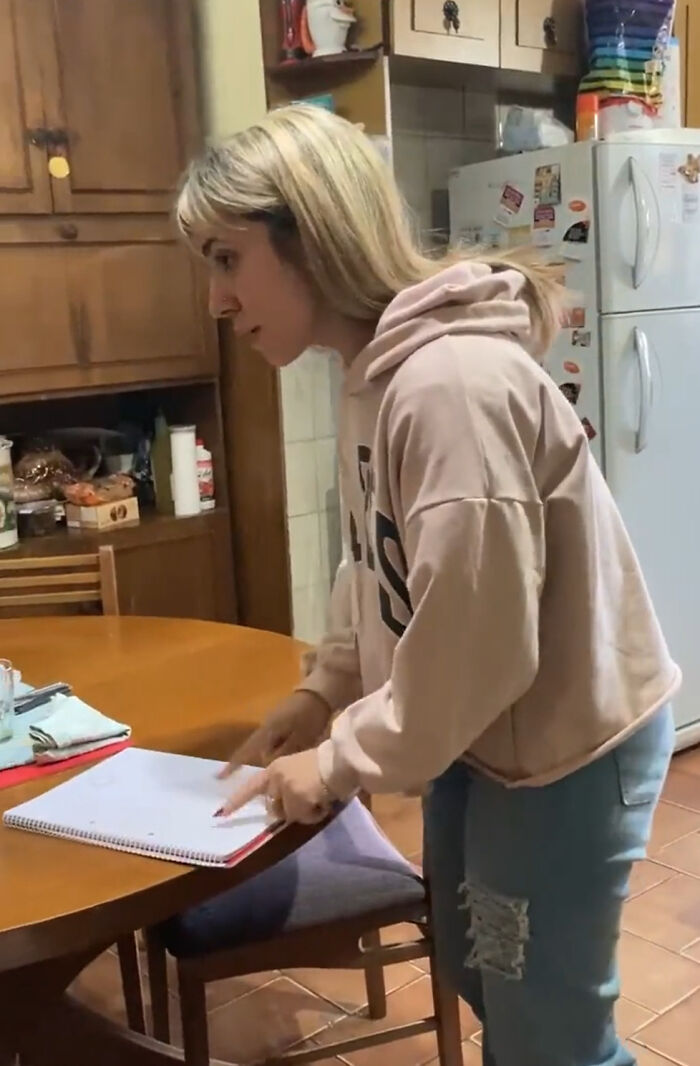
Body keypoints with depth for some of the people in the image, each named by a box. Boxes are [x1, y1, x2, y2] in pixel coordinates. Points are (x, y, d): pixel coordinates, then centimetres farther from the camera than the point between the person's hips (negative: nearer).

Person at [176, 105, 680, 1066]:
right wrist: (323, 692, 6)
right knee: (478, 976, 26)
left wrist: (341, 762, -16)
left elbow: (481, 646, -28)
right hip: (480, 733, 9)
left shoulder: (451, 382, -30)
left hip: (563, 745, -9)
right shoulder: (379, 369, 1)